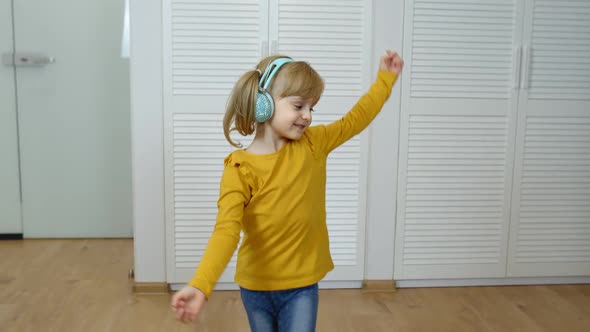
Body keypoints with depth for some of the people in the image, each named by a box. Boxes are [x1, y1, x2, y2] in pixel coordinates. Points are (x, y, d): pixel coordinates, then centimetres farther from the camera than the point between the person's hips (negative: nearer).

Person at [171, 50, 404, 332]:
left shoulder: (313, 145, -5)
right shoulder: (239, 169, -17)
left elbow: (355, 120, 10)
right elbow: (226, 231, -26)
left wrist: (385, 78, 13)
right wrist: (200, 285, -40)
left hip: (301, 283, 2)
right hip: (256, 285, -1)